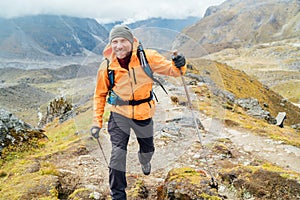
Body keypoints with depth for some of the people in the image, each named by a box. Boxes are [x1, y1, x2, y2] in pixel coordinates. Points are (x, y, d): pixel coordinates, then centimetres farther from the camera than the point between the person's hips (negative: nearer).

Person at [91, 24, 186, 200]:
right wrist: (97, 122, -4)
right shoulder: (107, 67, -13)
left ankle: (145, 162, 61)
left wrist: (179, 65, -35)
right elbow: (100, 95, -1)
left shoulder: (147, 57, -16)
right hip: (120, 114, -1)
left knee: (147, 149, 21)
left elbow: (170, 69, -10)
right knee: (118, 153, -14)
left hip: (144, 114, 1)